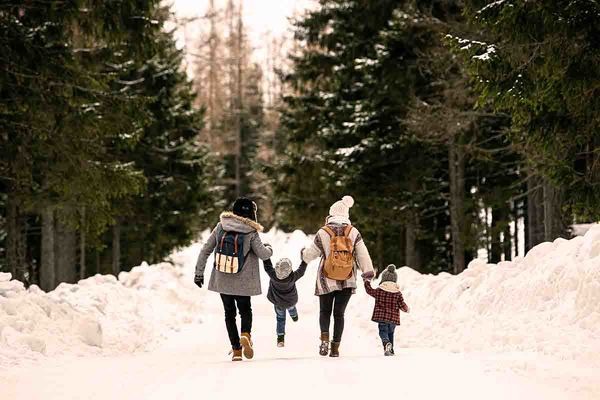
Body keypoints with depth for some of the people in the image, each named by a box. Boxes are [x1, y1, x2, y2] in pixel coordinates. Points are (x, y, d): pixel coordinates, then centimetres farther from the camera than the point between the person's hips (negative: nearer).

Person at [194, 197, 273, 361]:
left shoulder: (220, 227, -1)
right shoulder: (251, 233, -10)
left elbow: (205, 250, 0)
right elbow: (263, 254, -13)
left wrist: (199, 272, 7)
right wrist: (269, 249, 10)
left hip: (222, 280, 2)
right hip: (242, 282, -2)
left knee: (229, 313, 15)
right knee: (245, 310, 17)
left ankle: (236, 349, 9)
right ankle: (245, 334, -13)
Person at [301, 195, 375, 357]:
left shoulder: (323, 233, -7)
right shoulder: (354, 232, -4)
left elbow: (310, 254, 2)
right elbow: (362, 253, -6)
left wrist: (303, 253, 24)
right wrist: (368, 271, 3)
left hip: (326, 280, -1)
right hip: (347, 282, 1)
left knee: (325, 311, 13)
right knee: (339, 313, 11)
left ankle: (325, 338, -12)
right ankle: (335, 347, 6)